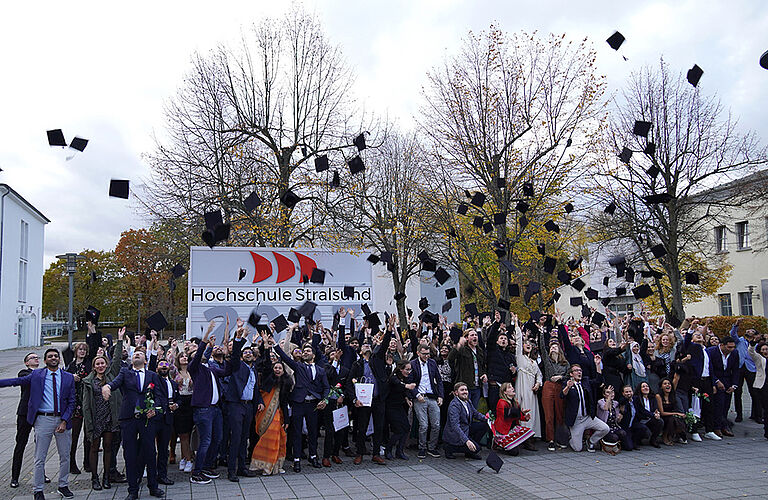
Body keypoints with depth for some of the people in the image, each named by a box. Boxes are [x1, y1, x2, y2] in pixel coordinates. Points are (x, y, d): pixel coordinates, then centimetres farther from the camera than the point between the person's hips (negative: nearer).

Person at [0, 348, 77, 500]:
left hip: (62, 419, 2)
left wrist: (64, 421, -8)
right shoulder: (36, 375, 3)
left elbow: (71, 401, 2)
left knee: (65, 456, 11)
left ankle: (63, 486, 26)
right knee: (39, 458, 3)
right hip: (43, 419, -1)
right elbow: (16, 381, -1)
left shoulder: (68, 377, 3)